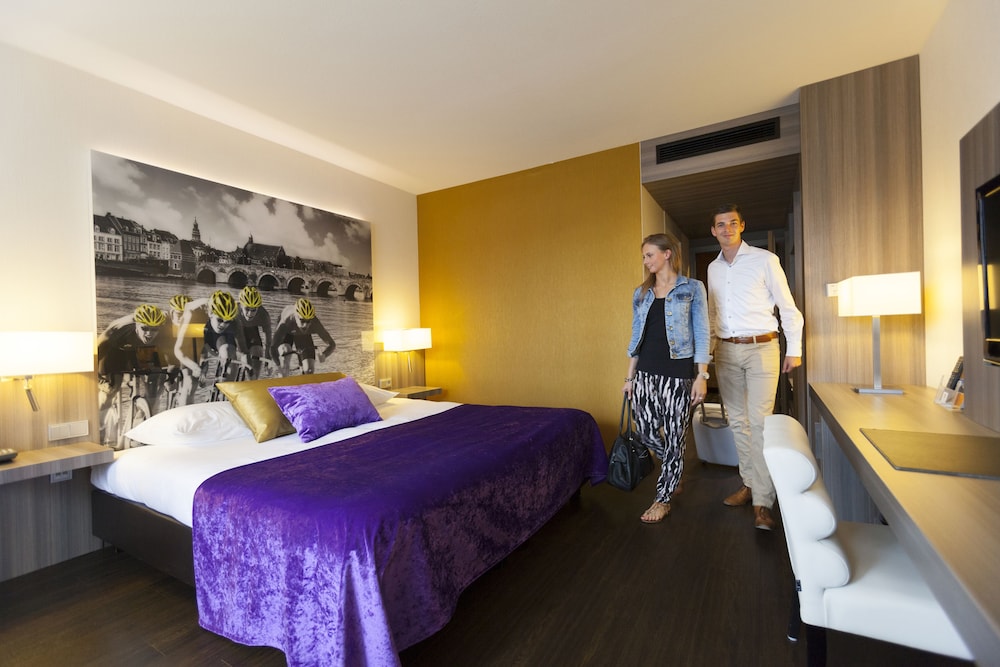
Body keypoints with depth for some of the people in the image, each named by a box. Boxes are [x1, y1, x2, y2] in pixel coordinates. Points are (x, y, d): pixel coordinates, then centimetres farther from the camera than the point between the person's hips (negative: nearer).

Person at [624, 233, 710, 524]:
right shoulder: (641, 293, 11)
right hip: (646, 371, 5)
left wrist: (702, 376, -11)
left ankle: (663, 499, 21)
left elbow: (701, 334, -4)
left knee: (674, 437, 4)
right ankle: (673, 473, 37)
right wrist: (630, 377, 11)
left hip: (678, 372, -4)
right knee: (646, 432, 6)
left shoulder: (692, 288, -1)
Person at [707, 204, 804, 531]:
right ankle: (749, 483, 23)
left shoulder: (765, 260, -2)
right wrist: (708, 347, 14)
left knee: (759, 422, -8)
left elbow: (788, 307, -1)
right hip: (726, 351, 5)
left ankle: (763, 502, -2)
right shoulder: (713, 268, 11)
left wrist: (794, 349, -3)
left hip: (761, 348, -5)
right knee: (737, 421, 10)